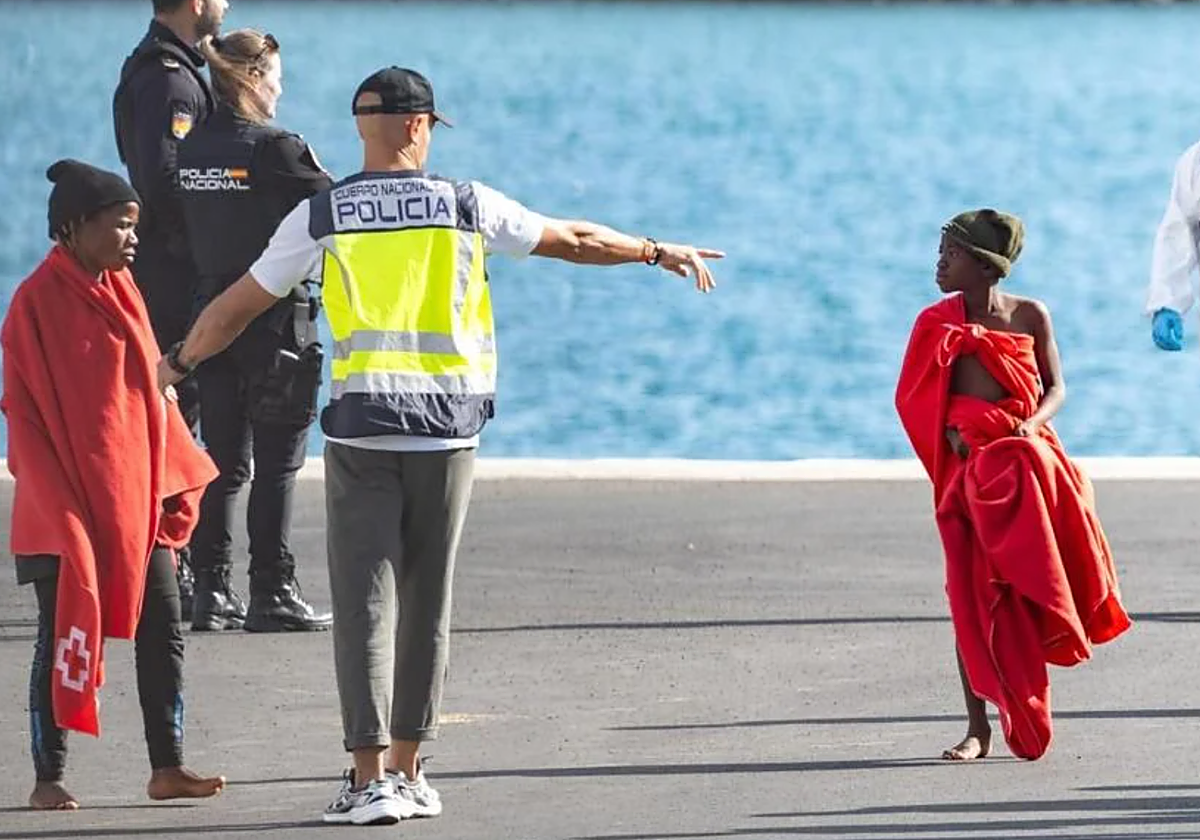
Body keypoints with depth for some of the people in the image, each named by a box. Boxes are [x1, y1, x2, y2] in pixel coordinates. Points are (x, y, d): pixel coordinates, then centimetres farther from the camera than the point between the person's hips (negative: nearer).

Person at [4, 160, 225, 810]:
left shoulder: (119, 291, 9)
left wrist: (173, 489, 10)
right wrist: (59, 507, -16)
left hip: (135, 500, 7)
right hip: (67, 507, -7)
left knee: (162, 631, 5)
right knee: (64, 636, 0)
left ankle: (167, 767, 11)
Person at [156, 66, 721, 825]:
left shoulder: (322, 215, 2)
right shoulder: (464, 205, 2)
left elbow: (241, 303, 10)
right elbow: (575, 241, 12)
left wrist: (179, 362, 26)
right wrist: (659, 253, 27)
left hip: (361, 429, -1)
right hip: (446, 425, 1)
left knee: (364, 601, -1)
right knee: (427, 602, 10)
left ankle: (372, 778, -8)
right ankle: (407, 770, 15)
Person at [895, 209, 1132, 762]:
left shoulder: (1029, 316, 1)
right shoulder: (938, 323, 1)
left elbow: (1056, 389, 5)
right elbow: (915, 400, 5)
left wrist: (1033, 423, -14)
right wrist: (950, 435, -12)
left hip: (1027, 463, 0)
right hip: (969, 468, 0)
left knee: (1028, 588, -3)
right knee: (973, 597, -1)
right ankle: (978, 728, 3)